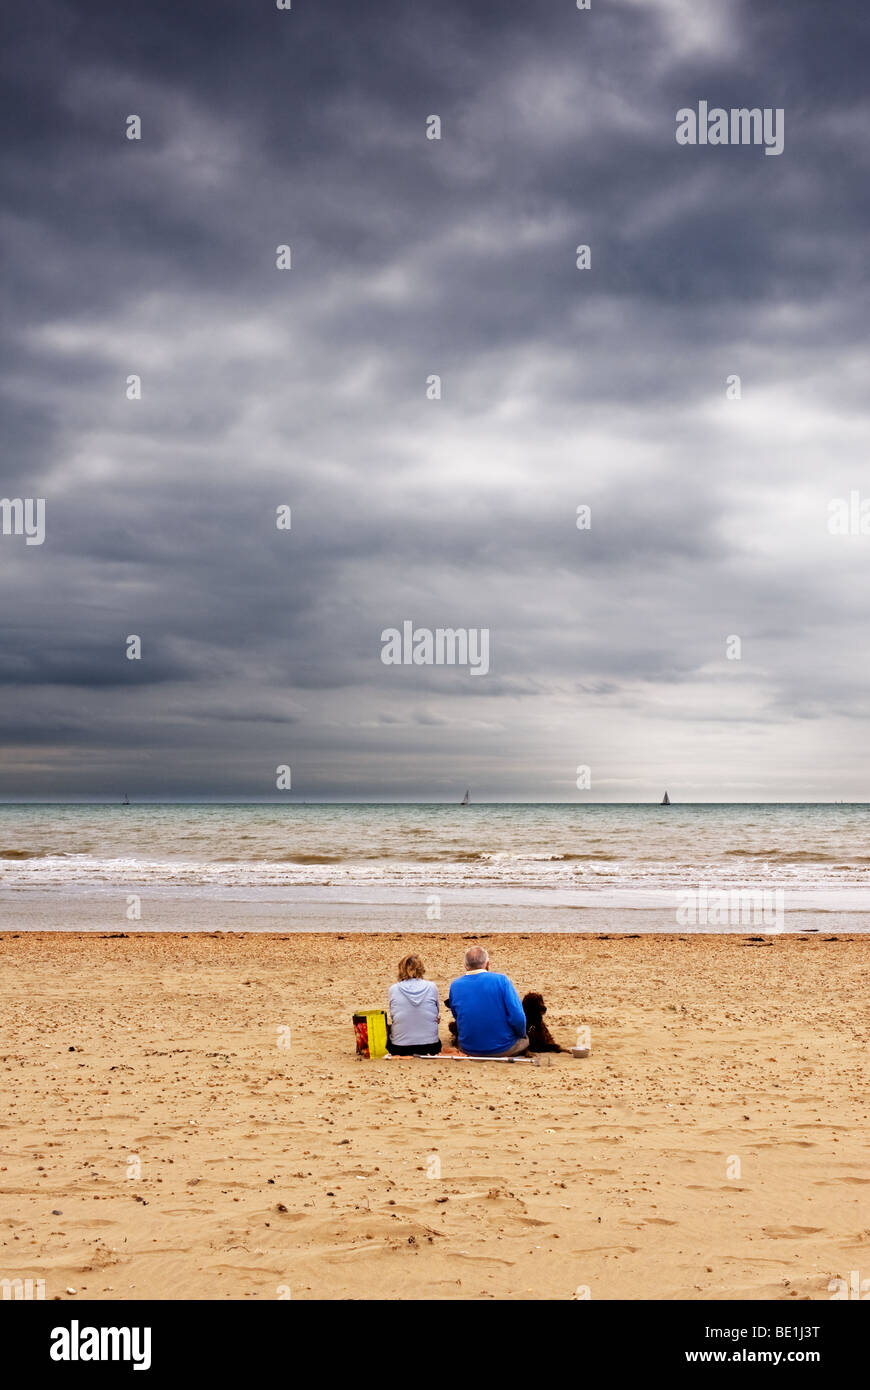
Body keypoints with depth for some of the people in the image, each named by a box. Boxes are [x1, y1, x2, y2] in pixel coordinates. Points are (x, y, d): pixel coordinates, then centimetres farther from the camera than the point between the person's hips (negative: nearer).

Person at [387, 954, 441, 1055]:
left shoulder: (393, 989, -5)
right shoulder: (431, 987, -6)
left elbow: (392, 1016, 6)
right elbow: (436, 1014, 6)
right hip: (430, 1046, 1)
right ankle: (425, 1054, 19)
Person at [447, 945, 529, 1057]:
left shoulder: (455, 986, -4)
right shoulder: (500, 980, -14)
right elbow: (517, 1018, -16)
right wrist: (522, 1034, 4)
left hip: (469, 1050, 3)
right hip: (503, 1050, -3)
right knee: (524, 1040, 26)